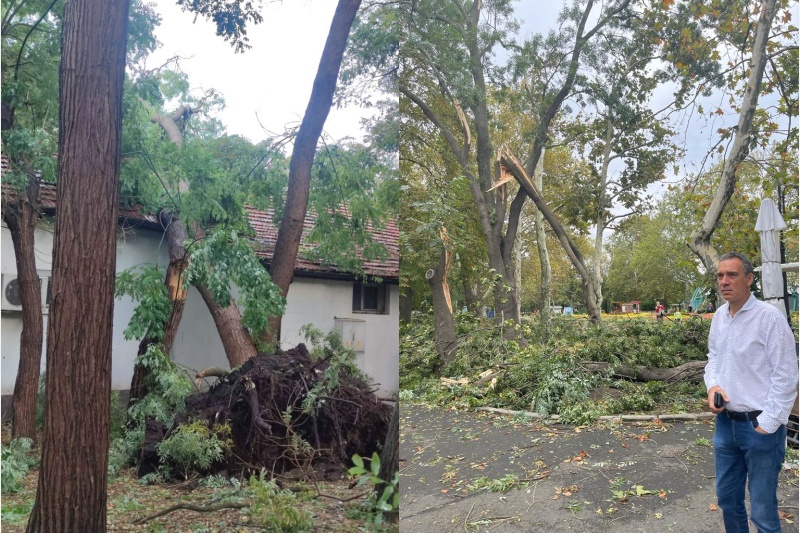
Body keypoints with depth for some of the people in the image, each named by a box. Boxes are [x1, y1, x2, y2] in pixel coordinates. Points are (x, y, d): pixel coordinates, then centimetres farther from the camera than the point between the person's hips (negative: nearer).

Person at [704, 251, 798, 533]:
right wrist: (712, 385, 0)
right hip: (726, 422, 7)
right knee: (727, 498, 19)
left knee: (763, 510, 5)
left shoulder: (769, 317, -15)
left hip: (760, 426, -6)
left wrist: (767, 424, -15)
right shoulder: (719, 316, 6)